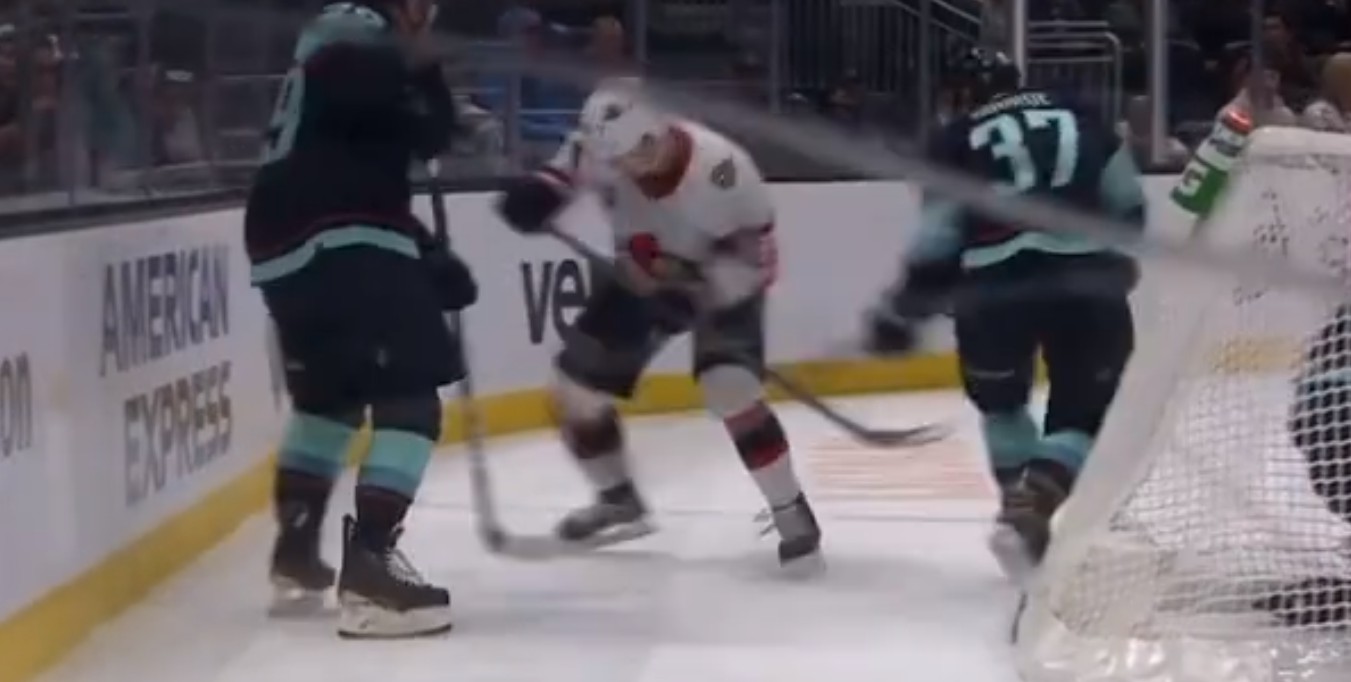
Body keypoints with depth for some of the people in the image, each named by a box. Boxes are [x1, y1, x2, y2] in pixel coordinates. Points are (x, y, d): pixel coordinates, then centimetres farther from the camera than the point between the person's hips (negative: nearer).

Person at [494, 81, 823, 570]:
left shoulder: (717, 169, -37)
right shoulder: (612, 147, -22)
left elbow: (756, 256, -26)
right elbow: (577, 157, 3)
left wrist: (692, 281, -37)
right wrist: (545, 186, -16)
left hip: (720, 282, -6)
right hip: (644, 278, 6)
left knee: (730, 389, -28)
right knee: (576, 383, 3)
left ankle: (791, 512, -13)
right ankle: (619, 501, 26)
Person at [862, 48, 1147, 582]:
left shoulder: (956, 141, 13)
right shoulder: (1079, 119, 20)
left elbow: (938, 241, 6)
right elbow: (1127, 203, 22)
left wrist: (901, 310, 16)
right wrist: (1119, 260, 39)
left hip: (997, 278, 0)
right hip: (1084, 273, 1)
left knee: (1000, 398, 26)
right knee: (1086, 410, 10)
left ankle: (1022, 507, 24)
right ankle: (1032, 507, -11)